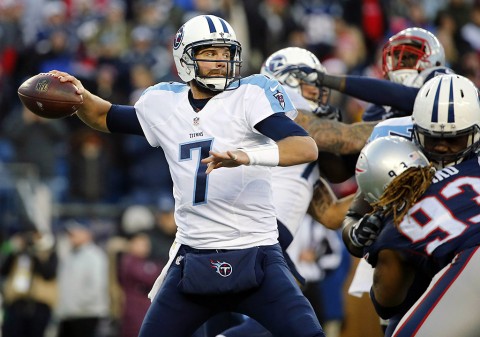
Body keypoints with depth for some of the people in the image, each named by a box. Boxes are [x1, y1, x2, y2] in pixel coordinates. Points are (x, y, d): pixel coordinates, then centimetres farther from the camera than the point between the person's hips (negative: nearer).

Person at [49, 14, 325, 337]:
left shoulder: (249, 96, -7)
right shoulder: (164, 105, 7)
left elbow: (308, 148, -21)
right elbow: (105, 117, 27)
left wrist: (246, 156, -37)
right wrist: (80, 96, 5)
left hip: (255, 257, -4)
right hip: (192, 259, 4)